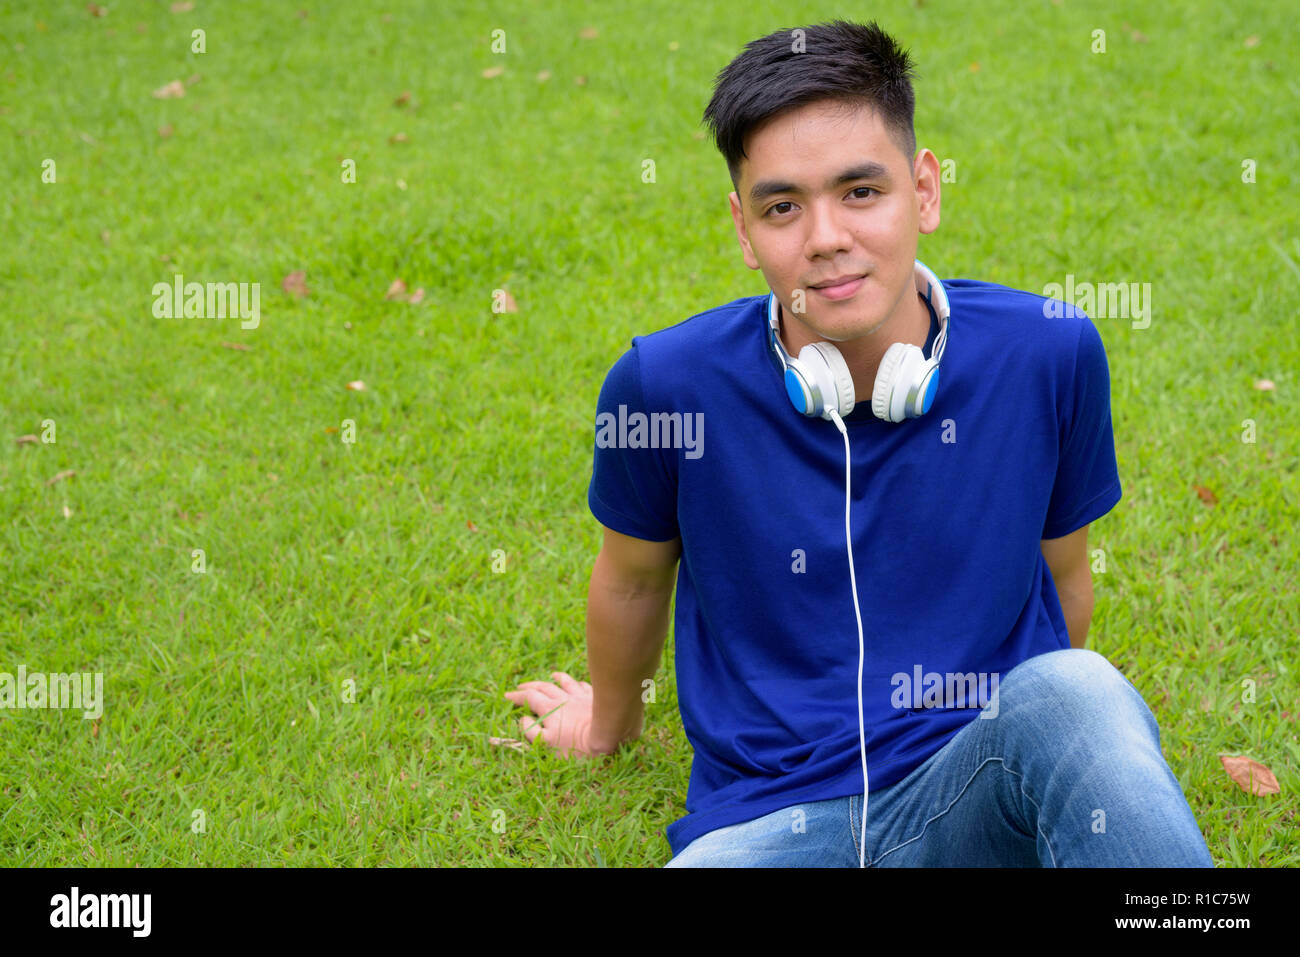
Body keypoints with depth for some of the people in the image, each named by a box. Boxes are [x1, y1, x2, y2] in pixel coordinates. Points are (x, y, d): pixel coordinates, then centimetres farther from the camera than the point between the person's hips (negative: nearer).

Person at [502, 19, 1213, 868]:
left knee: (1075, 691, -34)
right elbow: (633, 578, 15)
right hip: (763, 815, -2)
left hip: (983, 797, 2)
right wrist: (608, 721, 32)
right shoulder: (666, 384, -7)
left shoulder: (1049, 358, -5)